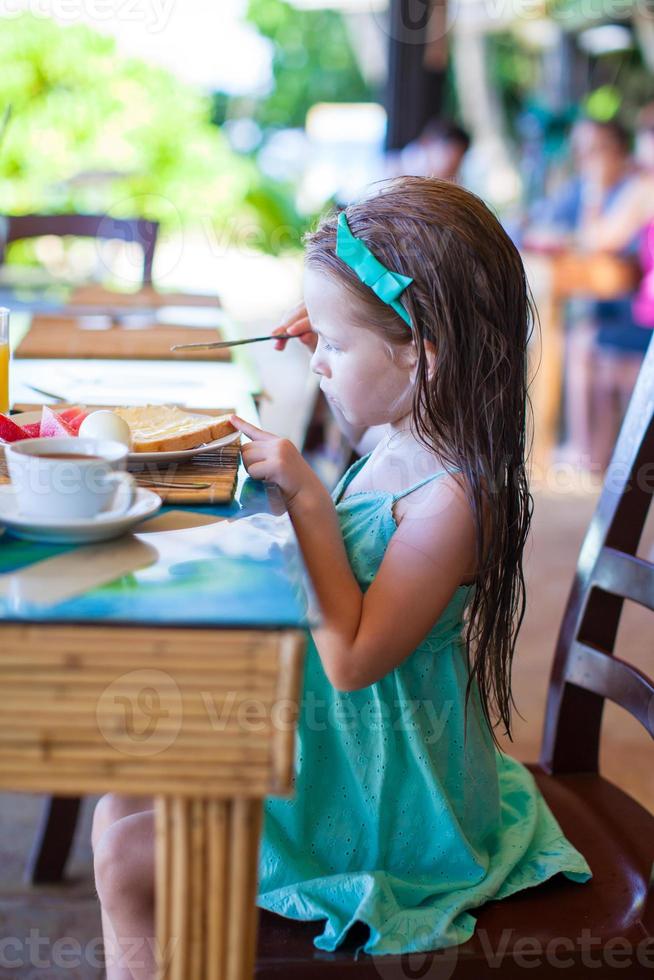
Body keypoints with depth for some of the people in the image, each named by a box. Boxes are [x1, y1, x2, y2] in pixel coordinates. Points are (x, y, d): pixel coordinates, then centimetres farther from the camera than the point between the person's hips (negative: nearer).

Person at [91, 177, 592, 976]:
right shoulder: (406, 444, -2)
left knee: (126, 863, -8)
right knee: (121, 809, 13)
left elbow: (352, 657, -29)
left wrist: (308, 500, -29)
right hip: (329, 742, 10)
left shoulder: (450, 499, -28)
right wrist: (338, 348, 10)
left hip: (378, 799, -10)